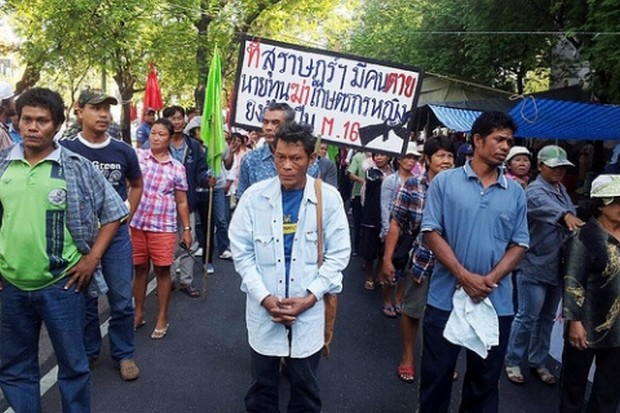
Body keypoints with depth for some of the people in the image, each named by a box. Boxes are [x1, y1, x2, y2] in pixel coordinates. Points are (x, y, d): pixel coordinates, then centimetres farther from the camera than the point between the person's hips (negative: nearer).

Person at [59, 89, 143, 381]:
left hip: (116, 234, 1)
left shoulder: (123, 151, -1)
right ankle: (89, 352, 31)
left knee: (122, 300, 6)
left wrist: (126, 218, 7)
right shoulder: (65, 148, -6)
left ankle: (124, 354, 23)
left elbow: (137, 185, 15)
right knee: (84, 299, 12)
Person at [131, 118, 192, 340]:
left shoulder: (177, 168, 2)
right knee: (140, 268, 11)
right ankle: (139, 314, 28)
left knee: (162, 270, 5)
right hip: (136, 223, 1)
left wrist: (187, 229, 4)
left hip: (163, 226, -1)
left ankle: (162, 318, 19)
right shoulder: (138, 156, 2)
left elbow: (182, 202, 6)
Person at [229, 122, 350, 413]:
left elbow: (338, 254, -5)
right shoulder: (254, 196, -5)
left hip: (309, 310, 0)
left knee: (305, 387, 16)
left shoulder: (329, 198, -6)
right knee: (262, 384, 18)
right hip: (263, 308, 1)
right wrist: (265, 297, -12)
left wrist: (309, 298, -12)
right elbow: (242, 252, -3)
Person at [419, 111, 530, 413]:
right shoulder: (445, 181, -3)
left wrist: (490, 280, -13)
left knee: (485, 380, 16)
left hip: (496, 303, 3)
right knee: (436, 377, 10)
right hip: (445, 298, -2)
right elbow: (431, 233, -7)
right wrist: (465, 276, -16)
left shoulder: (515, 192, 6)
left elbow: (519, 245, 3)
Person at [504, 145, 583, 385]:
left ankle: (537, 362, 32)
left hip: (557, 267, 8)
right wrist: (566, 216, -56)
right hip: (534, 266, -8)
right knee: (527, 317, 0)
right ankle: (513, 361, 18)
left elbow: (572, 217, 19)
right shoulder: (534, 192, -15)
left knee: (547, 317, 17)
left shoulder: (562, 190, 13)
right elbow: (546, 206, -37)